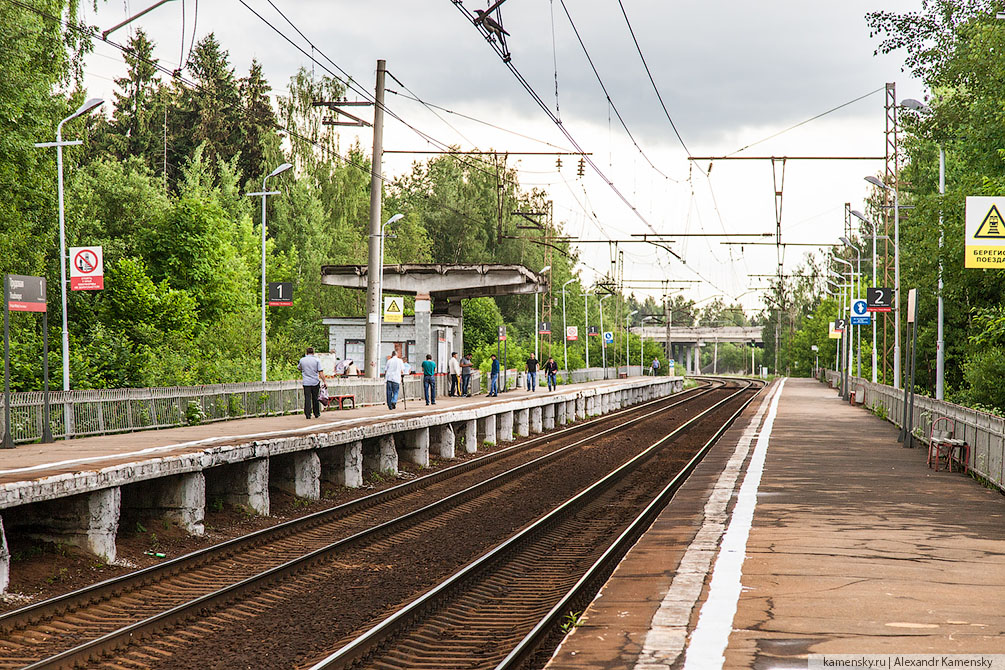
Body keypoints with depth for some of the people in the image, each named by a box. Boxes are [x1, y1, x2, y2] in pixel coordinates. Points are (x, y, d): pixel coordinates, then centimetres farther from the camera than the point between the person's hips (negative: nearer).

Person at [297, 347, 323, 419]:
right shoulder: (316, 360, -3)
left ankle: (308, 414, -7)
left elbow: (298, 368, 20)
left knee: (307, 399, 0)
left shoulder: (302, 360, 1)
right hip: (315, 382, 0)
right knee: (315, 398, 12)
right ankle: (316, 413, 21)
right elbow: (320, 372, -7)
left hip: (306, 383, 0)